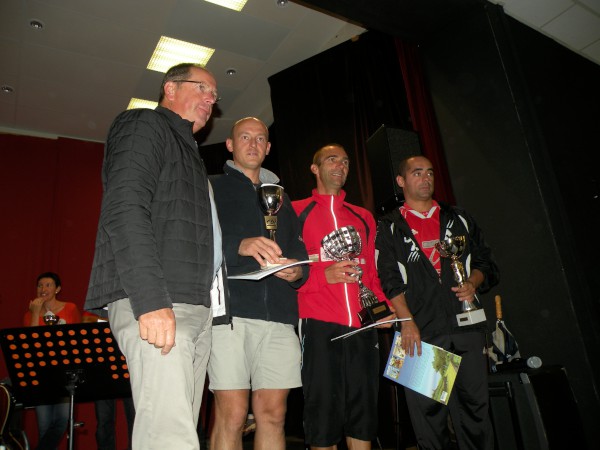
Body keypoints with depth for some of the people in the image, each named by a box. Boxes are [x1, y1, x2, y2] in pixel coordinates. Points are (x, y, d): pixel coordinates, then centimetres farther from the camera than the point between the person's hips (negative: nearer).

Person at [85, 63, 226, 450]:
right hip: (156, 305, -9)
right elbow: (125, 210, -13)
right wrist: (151, 299, -23)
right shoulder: (145, 125, 4)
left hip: (195, 308, 9)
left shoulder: (188, 150, 31)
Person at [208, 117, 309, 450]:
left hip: (279, 312, 4)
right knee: (232, 414, -5)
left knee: (273, 414, 4)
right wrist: (239, 246, -21)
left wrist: (298, 271, -2)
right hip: (230, 309, -4)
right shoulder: (212, 188, 12)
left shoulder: (280, 198, 26)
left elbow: (298, 251, 22)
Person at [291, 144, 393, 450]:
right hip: (319, 324, -4)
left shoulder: (364, 217, 20)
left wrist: (384, 305, 5)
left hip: (363, 325, 4)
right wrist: (324, 275, -13)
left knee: (364, 410, 8)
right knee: (323, 410, 0)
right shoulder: (297, 211, 7)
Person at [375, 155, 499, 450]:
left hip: (466, 326, 3)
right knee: (427, 408, 1)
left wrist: (473, 283, -4)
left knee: (474, 402, 4)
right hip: (421, 331, -2)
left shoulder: (458, 218, 18)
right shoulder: (390, 228, 8)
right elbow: (390, 279, -1)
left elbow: (485, 261, 18)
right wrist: (407, 321, -11)